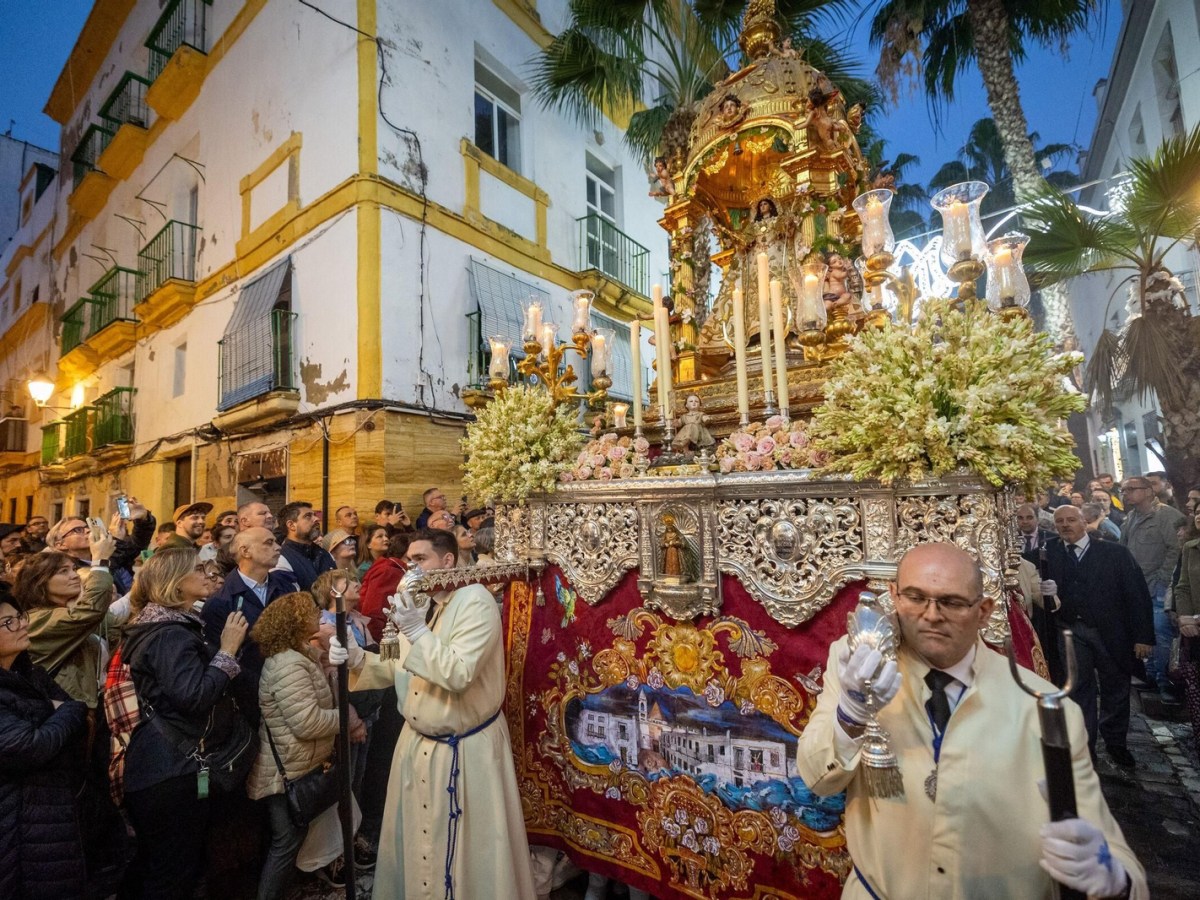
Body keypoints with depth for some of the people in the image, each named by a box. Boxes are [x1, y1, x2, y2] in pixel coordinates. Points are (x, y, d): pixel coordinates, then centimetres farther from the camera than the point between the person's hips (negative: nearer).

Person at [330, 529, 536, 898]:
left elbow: (458, 674, -28)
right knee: (415, 840, 23)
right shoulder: (419, 604, 6)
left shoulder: (476, 602, -21)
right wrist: (356, 658, -10)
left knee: (465, 849, 10)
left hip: (465, 751, -7)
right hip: (418, 742, 8)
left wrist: (416, 631, -30)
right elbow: (400, 669, 6)